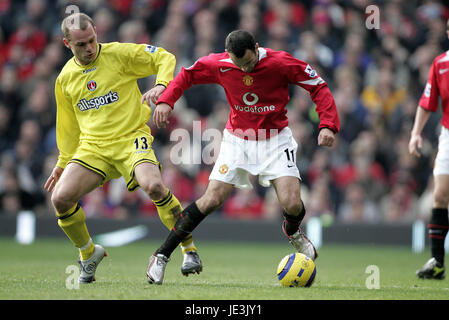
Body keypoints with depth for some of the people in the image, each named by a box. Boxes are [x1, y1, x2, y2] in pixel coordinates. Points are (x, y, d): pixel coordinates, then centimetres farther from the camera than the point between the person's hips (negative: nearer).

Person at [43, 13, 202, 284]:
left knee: (154, 186, -31)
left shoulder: (119, 54, -4)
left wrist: (160, 85, -19)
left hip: (132, 138, -4)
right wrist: (63, 163, 24)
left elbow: (165, 58, 0)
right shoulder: (65, 78, 10)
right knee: (61, 198, -16)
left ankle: (190, 250, -12)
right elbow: (68, 125, 22)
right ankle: (89, 254, 11)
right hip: (93, 147, 4)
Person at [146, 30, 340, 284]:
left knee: (292, 203, -17)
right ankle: (162, 256, 0)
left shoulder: (281, 63, -20)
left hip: (275, 139, -1)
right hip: (238, 139, 1)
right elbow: (187, 75, 6)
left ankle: (292, 231, 23)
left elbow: (319, 86, -11)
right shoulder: (218, 65, -13)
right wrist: (166, 101, -10)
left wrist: (328, 125, -23)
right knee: (211, 200, -10)